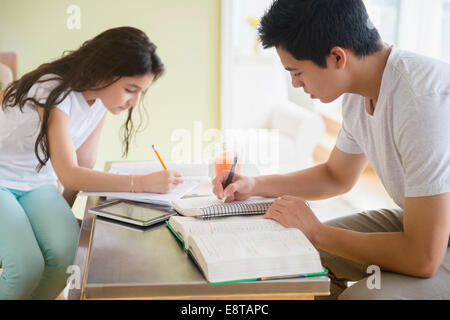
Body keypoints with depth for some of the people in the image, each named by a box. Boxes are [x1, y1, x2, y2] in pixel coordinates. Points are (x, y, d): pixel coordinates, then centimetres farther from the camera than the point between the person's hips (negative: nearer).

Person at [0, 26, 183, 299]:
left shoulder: (101, 100, -5)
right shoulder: (55, 91, -26)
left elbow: (84, 162, 4)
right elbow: (68, 173, -33)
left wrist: (61, 217, 3)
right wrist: (143, 183, -39)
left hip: (37, 184, 6)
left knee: (65, 251, -23)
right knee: (28, 266, -28)